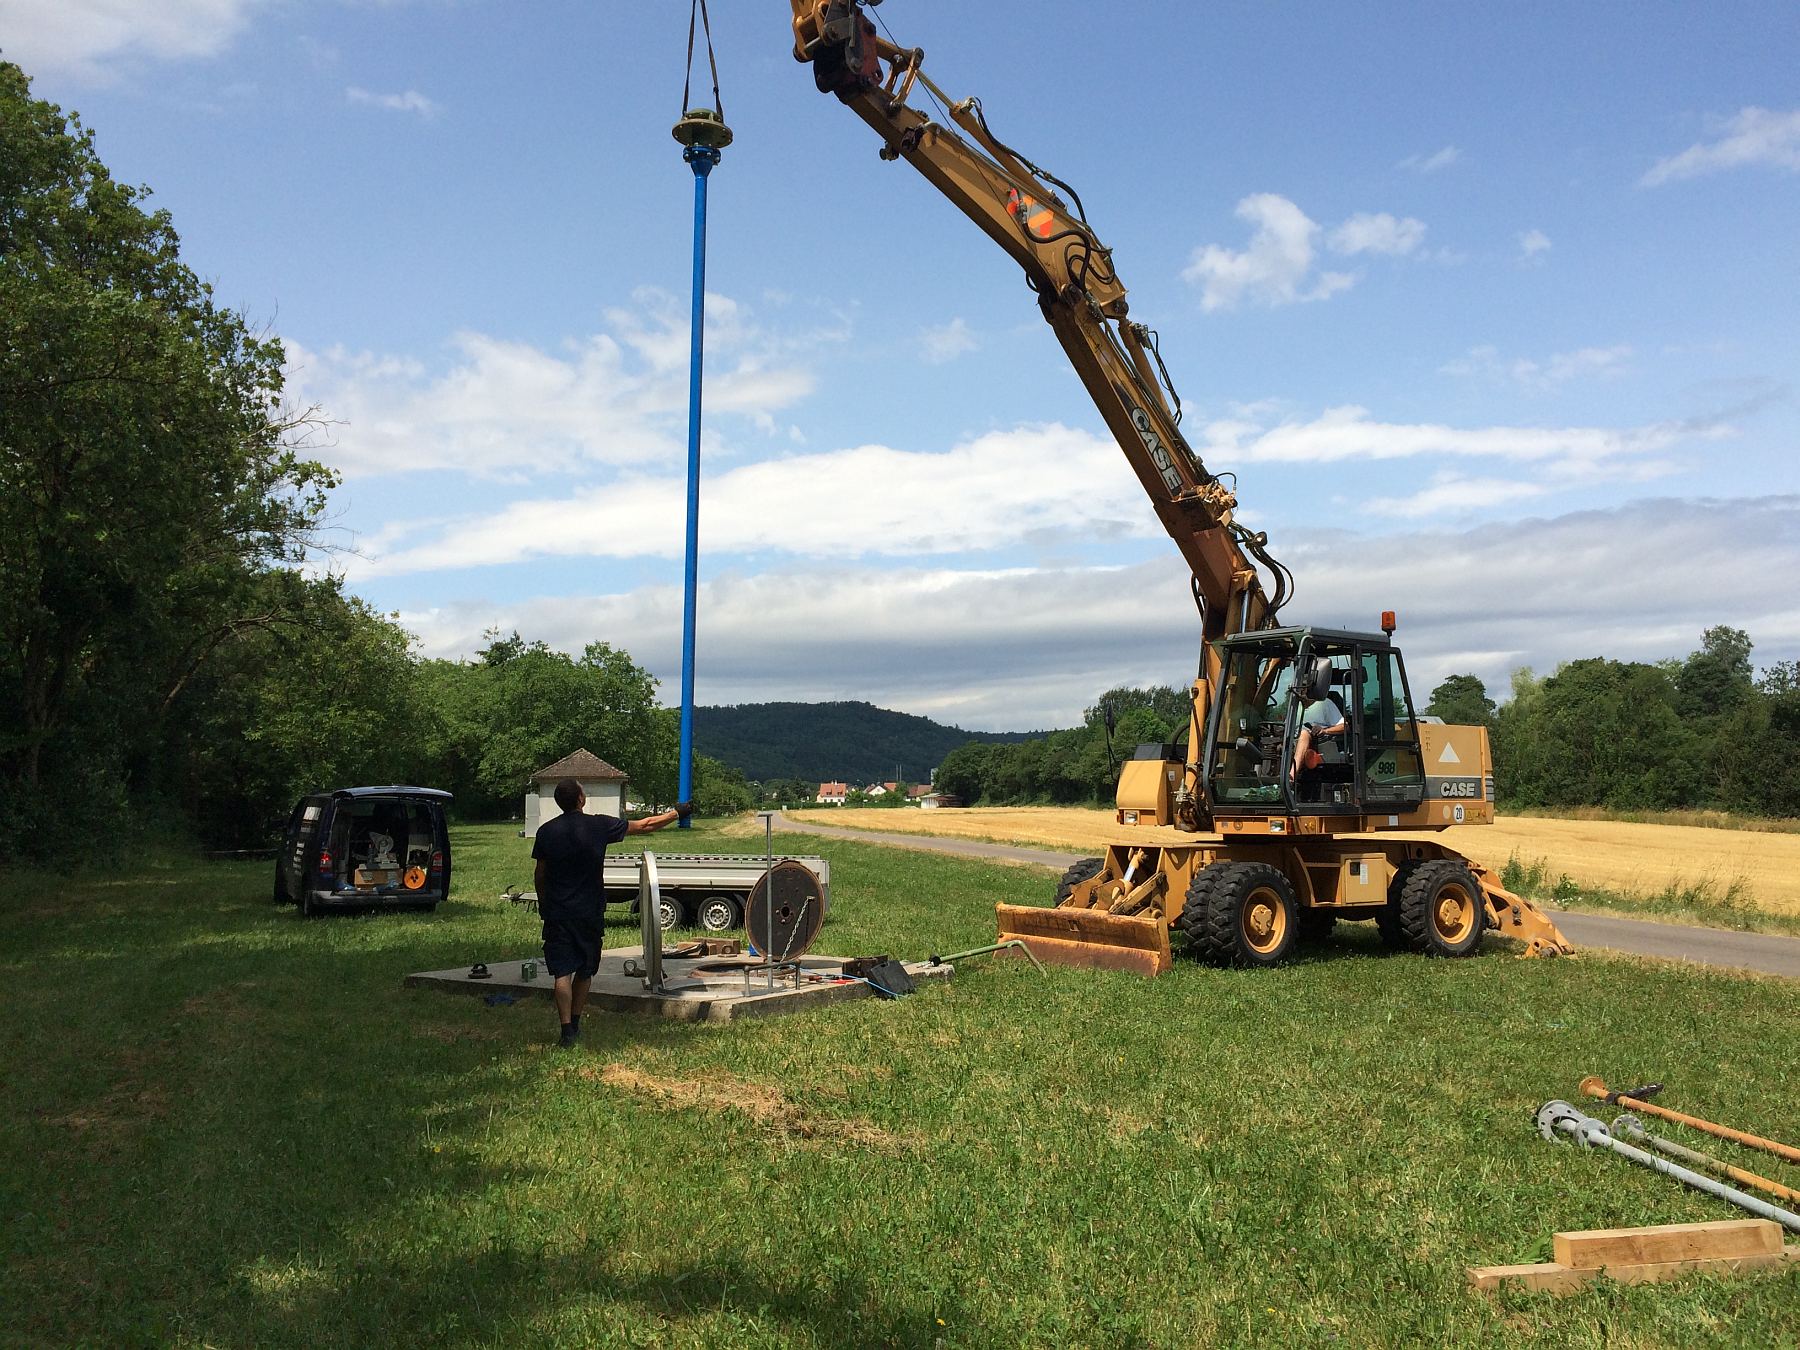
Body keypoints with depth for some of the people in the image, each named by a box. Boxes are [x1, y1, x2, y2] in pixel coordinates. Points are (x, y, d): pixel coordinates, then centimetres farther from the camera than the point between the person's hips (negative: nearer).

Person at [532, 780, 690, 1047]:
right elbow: (644, 826, -1)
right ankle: (575, 1024, 25)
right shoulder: (599, 825, -9)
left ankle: (567, 1031, -8)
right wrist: (677, 813, 12)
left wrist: (543, 905, 19)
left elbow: (539, 874, 4)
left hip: (557, 912, 1)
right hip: (589, 912, -1)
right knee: (584, 970, 16)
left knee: (562, 972, -1)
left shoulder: (546, 831, -3)